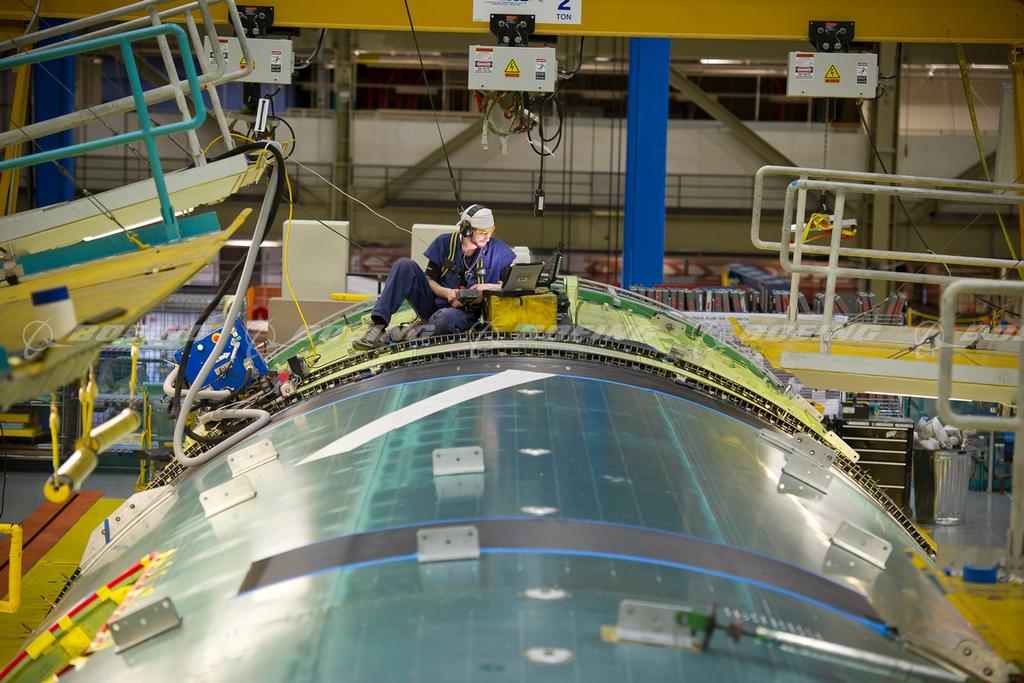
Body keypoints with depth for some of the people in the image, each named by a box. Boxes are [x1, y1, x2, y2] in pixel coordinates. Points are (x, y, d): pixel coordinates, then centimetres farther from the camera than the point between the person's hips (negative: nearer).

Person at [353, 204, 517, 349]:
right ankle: (378, 325, -28)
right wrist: (447, 292, -16)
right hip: (433, 303, 3)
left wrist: (487, 287, -16)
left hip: (465, 312, -3)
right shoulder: (445, 243, 0)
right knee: (405, 265, -20)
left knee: (445, 319, -42)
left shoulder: (498, 251, -4)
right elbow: (429, 279, 3)